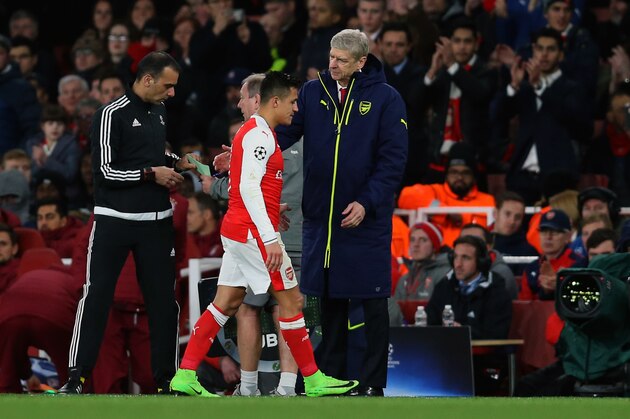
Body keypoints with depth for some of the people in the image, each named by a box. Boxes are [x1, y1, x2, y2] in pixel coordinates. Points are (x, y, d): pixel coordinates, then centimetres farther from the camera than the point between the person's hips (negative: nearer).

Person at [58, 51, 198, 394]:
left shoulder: (157, 113, 14)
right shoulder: (112, 115, -9)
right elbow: (105, 172, -13)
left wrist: (174, 163, 11)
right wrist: (150, 173, -13)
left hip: (156, 223, 6)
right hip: (115, 221, -6)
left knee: (163, 299, 5)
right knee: (96, 296, -6)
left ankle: (165, 378, 11)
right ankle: (77, 376, -3)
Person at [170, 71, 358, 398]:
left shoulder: (253, 132, 17)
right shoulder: (260, 135, -14)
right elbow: (248, 186, -23)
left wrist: (270, 210, 23)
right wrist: (269, 238, -27)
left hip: (236, 230, 10)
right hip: (254, 230, -10)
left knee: (226, 303, 8)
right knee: (292, 298, -3)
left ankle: (185, 376, 3)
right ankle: (313, 380, 2)